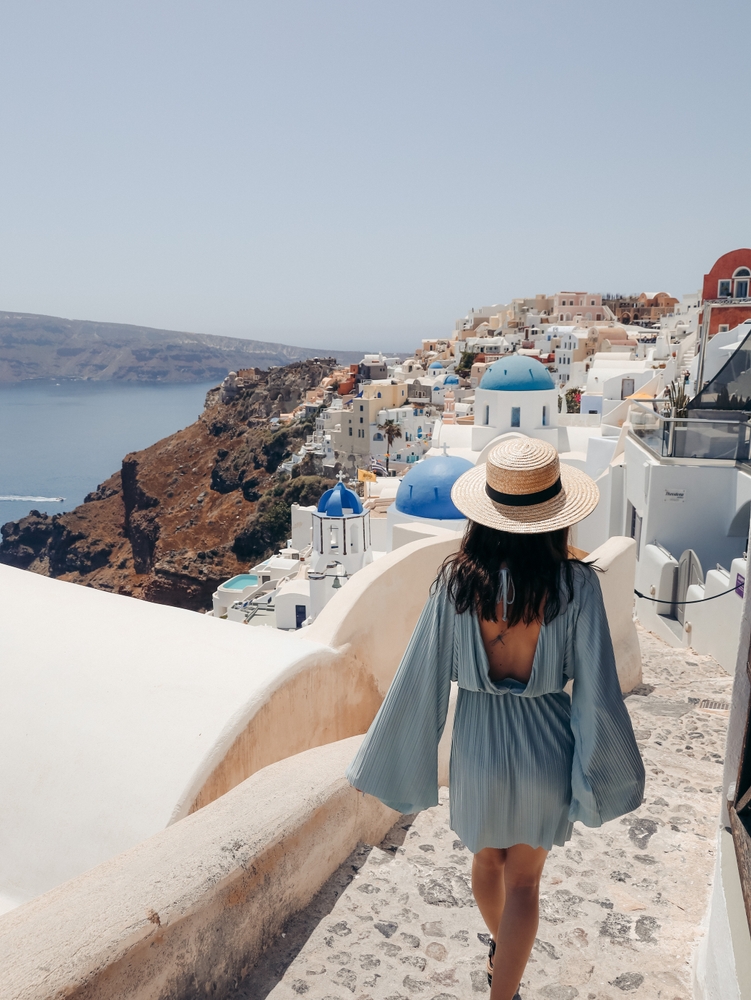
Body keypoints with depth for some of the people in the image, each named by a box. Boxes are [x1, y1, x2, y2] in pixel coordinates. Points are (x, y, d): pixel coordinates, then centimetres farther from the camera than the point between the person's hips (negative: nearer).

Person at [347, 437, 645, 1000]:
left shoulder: (457, 581, -19)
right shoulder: (575, 585, -21)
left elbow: (421, 678, -12)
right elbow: (595, 690, -14)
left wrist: (388, 762, 1)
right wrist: (605, 770, 3)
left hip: (479, 742, 2)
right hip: (545, 744, -2)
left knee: (487, 859, 29)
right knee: (524, 879, 19)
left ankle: (500, 953, 56)